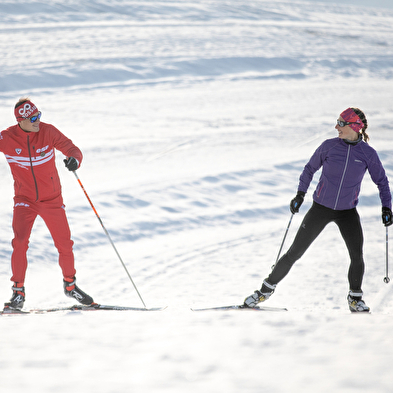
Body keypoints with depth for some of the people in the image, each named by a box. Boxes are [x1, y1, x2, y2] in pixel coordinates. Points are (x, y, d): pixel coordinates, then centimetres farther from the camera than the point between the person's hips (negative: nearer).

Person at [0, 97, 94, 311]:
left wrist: (74, 159, -33)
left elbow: (72, 149, -10)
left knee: (65, 244, 5)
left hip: (52, 199, 1)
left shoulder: (48, 131, -13)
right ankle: (18, 292, -8)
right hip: (25, 199, -1)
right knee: (20, 242, -20)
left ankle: (70, 285, 30)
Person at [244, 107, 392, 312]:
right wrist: (300, 194, -3)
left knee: (357, 255, -15)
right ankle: (266, 289, 13)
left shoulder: (368, 153, -7)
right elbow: (310, 169, 7)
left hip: (347, 211, 0)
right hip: (321, 207, 0)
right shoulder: (329, 146, -8)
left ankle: (355, 298, 9)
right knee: (295, 252, -1)